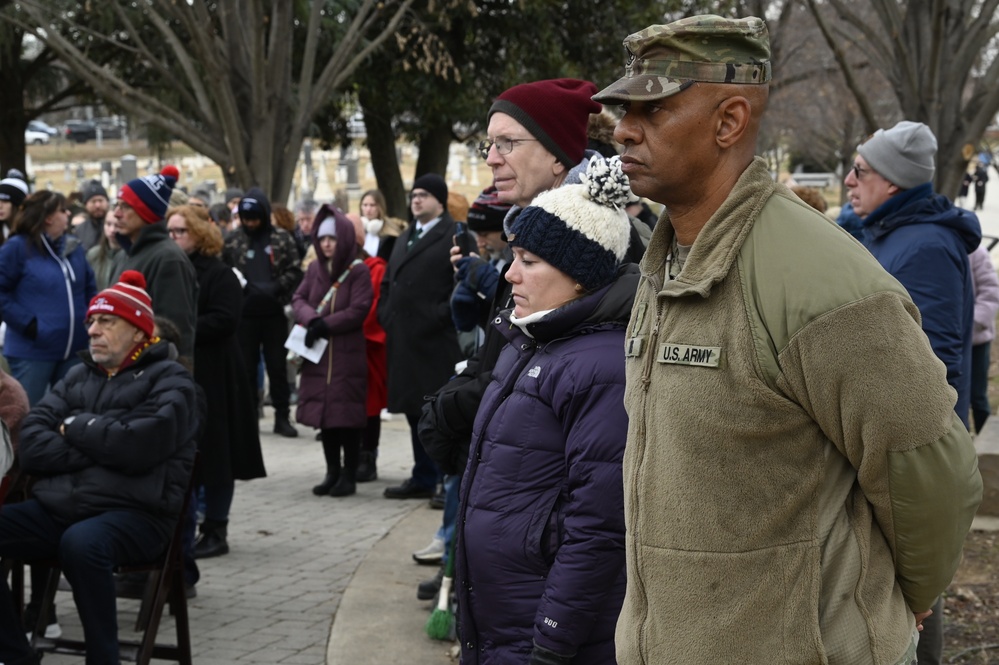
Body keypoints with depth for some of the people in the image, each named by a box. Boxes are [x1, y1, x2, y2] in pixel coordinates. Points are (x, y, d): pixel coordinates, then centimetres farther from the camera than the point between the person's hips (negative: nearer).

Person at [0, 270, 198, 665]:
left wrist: (75, 428, -1)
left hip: (134, 514, -6)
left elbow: (138, 446, -17)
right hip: (57, 509, 6)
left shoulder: (169, 380, 2)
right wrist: (99, 447, -8)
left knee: (81, 543, -37)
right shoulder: (79, 377, 20)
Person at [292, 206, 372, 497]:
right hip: (318, 354, 5)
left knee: (347, 414, -3)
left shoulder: (358, 271, -6)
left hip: (347, 355, -5)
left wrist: (325, 325, -15)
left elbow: (358, 311, -13)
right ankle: (332, 472, 19)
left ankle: (349, 476, 6)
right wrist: (312, 320, -13)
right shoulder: (315, 268, 10)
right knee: (324, 412, 8)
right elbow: (298, 298, 7)